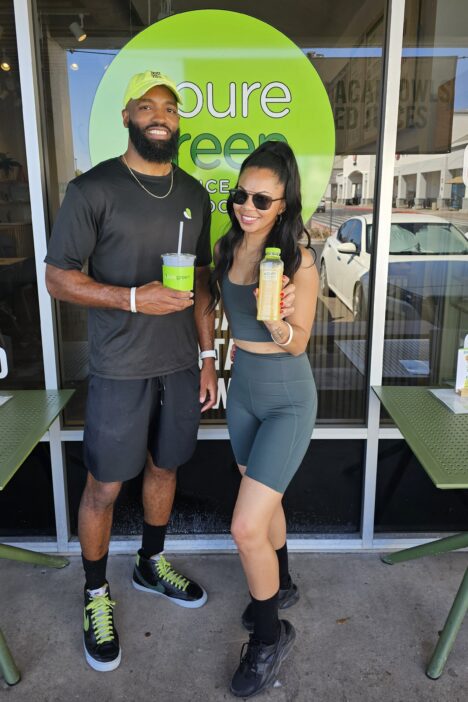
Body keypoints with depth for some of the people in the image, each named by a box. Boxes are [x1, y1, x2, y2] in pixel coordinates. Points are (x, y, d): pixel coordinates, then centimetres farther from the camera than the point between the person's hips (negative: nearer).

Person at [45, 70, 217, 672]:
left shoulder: (193, 193, 8)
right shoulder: (93, 188, -8)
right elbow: (58, 277, -8)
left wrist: (207, 356, 9)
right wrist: (133, 298, -23)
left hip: (181, 367, 5)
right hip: (120, 371, -5)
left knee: (164, 468, 19)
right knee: (105, 486, 7)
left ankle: (152, 566, 43)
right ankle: (96, 596, 31)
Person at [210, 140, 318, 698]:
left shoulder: (298, 261, -18)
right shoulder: (226, 248, -1)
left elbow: (298, 344, -14)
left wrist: (279, 324, -33)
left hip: (287, 399, -6)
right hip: (241, 387, 7)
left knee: (246, 527, -8)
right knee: (264, 501, 22)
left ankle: (269, 636, 19)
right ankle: (280, 586, 48)